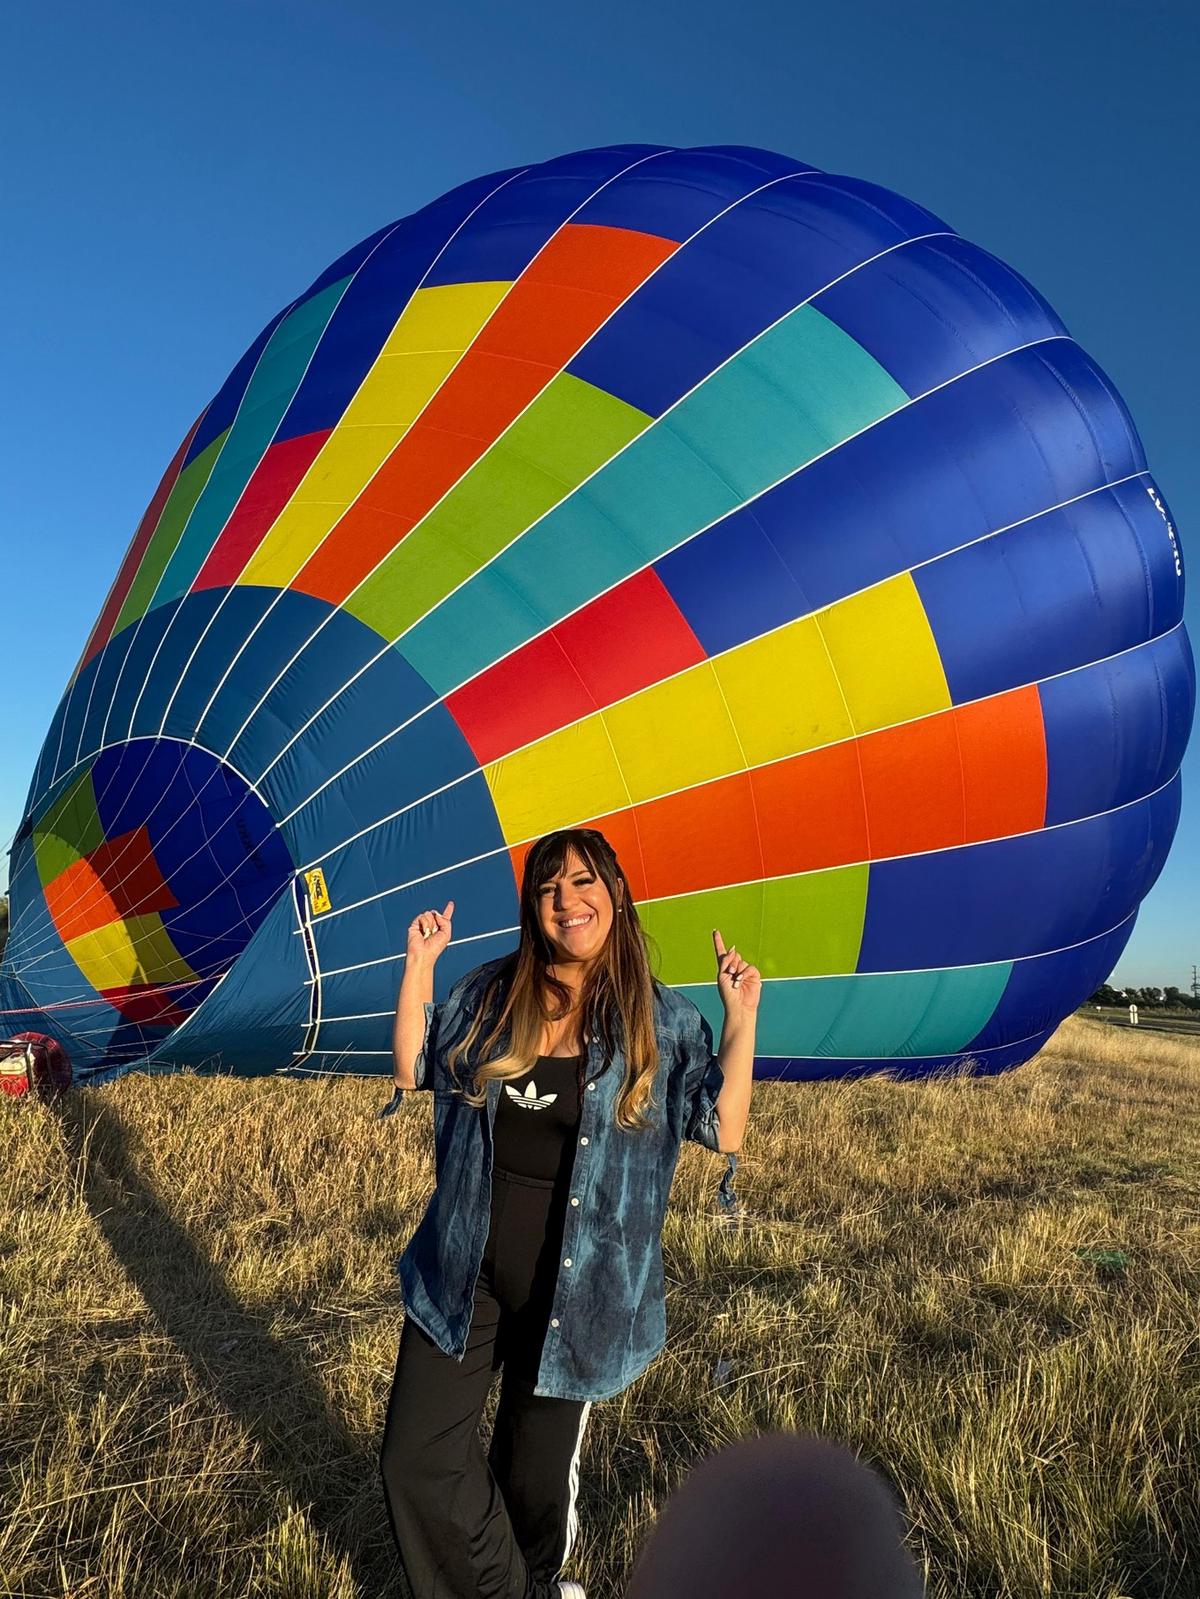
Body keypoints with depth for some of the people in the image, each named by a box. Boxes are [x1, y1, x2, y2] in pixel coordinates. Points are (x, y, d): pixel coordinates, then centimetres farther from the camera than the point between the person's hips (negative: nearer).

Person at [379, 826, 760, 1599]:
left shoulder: (663, 1019, -7)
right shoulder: (488, 992, -1)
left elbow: (725, 1132, -10)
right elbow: (412, 1070, 3)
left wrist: (742, 1016, -19)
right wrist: (419, 964, -4)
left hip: (578, 1287, -2)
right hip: (464, 1272, 2)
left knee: (539, 1471, 18)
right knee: (417, 1461, 8)